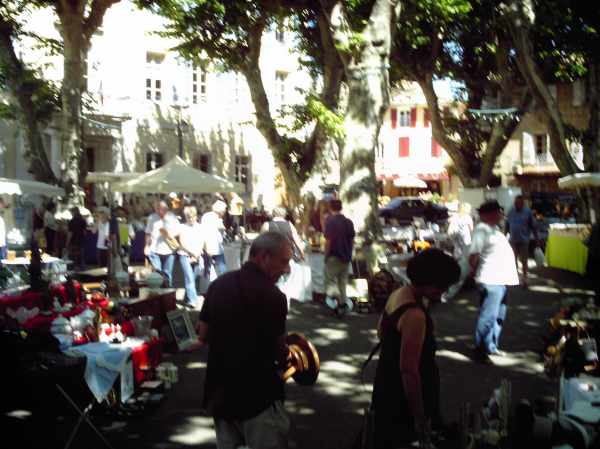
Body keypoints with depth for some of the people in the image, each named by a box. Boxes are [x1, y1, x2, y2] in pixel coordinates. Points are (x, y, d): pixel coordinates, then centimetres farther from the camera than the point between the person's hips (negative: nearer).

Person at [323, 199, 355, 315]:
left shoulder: (330, 221, -14)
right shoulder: (349, 222, 5)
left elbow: (328, 241, -15)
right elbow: (352, 240, 9)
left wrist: (326, 256, -5)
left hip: (334, 256, -6)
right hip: (346, 257, 6)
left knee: (330, 280, 3)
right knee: (343, 280, 14)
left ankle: (335, 296, -18)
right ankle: (343, 303, 16)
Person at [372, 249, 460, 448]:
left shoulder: (398, 294, -1)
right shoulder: (415, 315, -29)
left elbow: (381, 331, 18)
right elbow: (409, 370, -28)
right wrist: (420, 416, -21)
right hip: (403, 400, -9)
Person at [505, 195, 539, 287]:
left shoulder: (528, 212, -6)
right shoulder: (511, 212, 2)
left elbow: (533, 226, -4)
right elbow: (507, 226, 9)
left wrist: (537, 239, -5)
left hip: (523, 240, -3)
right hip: (512, 240, 3)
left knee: (524, 261, 1)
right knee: (513, 260, 12)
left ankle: (524, 279, 11)